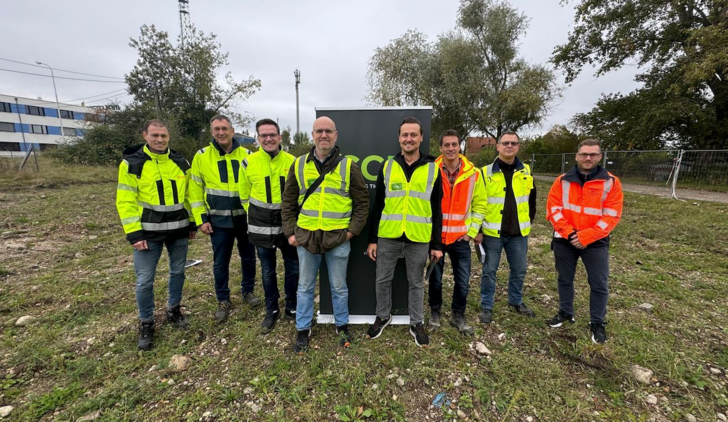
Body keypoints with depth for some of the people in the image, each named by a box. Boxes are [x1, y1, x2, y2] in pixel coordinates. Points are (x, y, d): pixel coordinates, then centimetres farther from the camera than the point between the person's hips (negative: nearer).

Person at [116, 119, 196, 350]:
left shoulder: (180, 162, 5)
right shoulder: (131, 163, -6)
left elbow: (188, 195, 10)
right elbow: (125, 201, -9)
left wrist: (192, 222, 8)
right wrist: (133, 233, -14)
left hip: (178, 229, 3)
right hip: (148, 232, -3)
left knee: (178, 272, 14)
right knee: (145, 280, 4)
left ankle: (173, 310, 36)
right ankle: (146, 323, 24)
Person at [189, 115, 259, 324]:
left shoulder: (246, 155, -1)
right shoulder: (202, 156, -2)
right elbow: (195, 190, 0)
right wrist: (201, 219, -4)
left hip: (245, 217, 1)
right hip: (219, 220, -1)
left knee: (248, 257, 14)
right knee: (220, 262, 9)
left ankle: (248, 291, 35)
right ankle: (223, 301, 26)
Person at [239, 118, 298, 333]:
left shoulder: (292, 161, -4)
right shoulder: (248, 163, -5)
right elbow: (244, 195, 7)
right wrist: (255, 216, 10)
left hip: (288, 224, 1)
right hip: (261, 226, 0)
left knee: (293, 268, 10)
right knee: (268, 272, 13)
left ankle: (292, 307, 32)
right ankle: (271, 310, 32)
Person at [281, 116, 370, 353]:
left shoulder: (348, 165, -2)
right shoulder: (299, 164, 3)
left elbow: (362, 201, 1)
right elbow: (288, 202, 8)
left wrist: (353, 229, -6)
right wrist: (289, 232, 3)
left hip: (338, 238, -2)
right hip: (306, 236, 2)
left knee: (339, 287, 14)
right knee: (305, 287, 15)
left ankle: (342, 326, 36)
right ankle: (303, 329, 35)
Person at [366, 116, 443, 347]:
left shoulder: (433, 168, 1)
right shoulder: (387, 166, 3)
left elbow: (436, 210, 2)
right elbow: (377, 205, 4)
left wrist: (437, 244, 0)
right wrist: (372, 239, 1)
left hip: (419, 239, -1)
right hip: (387, 237, 1)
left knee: (416, 283, 14)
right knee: (383, 280, 14)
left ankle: (416, 323, 35)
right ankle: (383, 316, 38)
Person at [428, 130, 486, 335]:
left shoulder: (473, 173, -3)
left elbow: (480, 204, 5)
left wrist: (472, 230, -1)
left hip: (461, 237, 1)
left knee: (463, 281, 8)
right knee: (435, 279, 12)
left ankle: (458, 316, 30)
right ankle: (435, 312, 35)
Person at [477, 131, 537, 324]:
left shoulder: (526, 172, 5)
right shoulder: (485, 173, -6)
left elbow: (531, 200, 17)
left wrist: (528, 222, 13)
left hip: (519, 233, 4)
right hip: (492, 232, -4)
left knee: (519, 270, 16)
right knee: (489, 271, 6)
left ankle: (516, 301, 38)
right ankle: (486, 306, 21)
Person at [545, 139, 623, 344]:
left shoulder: (611, 182, -4)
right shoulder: (562, 181, -1)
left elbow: (611, 215, -10)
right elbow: (553, 209, -5)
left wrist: (585, 236, -18)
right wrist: (568, 233, -16)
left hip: (595, 242, -1)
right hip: (564, 240, 1)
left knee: (599, 284, 6)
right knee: (565, 279, 14)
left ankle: (597, 323, 25)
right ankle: (566, 313, 32)